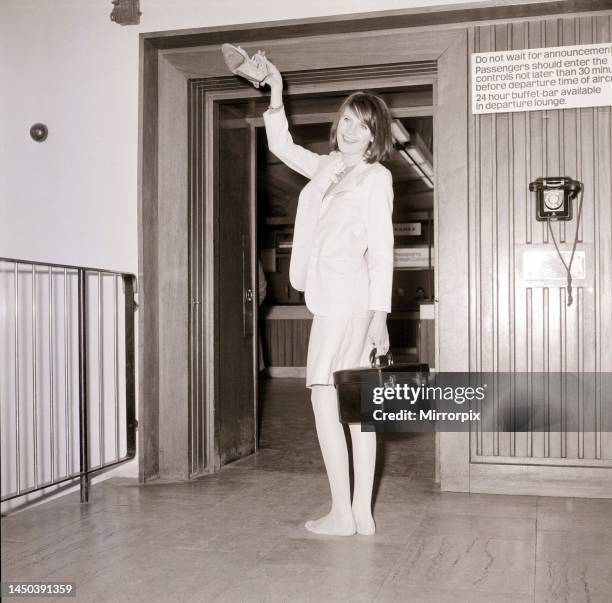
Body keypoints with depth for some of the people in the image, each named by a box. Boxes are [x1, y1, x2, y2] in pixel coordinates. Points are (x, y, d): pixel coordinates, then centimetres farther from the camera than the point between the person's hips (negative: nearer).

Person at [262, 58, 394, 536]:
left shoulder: (376, 177, -1)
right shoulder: (327, 168, 20)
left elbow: (381, 248, -8)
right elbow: (282, 146, 32)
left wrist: (380, 311, -13)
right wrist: (276, 97, 19)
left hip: (346, 294, -8)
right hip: (332, 295, 8)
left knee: (324, 398, -9)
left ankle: (342, 513, -2)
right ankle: (362, 513, 10)